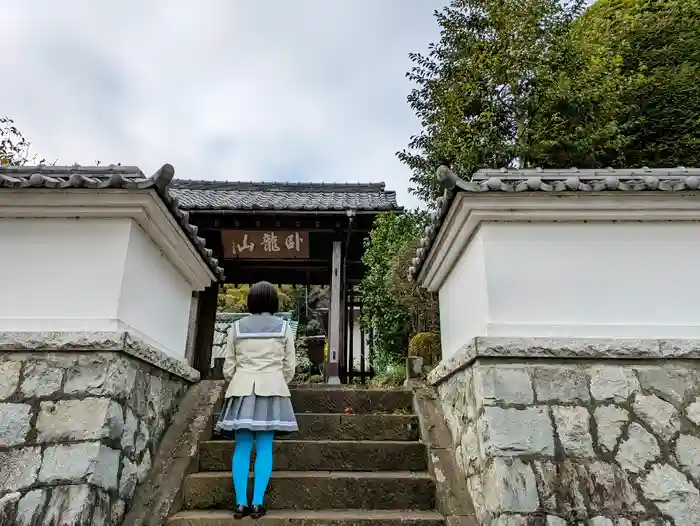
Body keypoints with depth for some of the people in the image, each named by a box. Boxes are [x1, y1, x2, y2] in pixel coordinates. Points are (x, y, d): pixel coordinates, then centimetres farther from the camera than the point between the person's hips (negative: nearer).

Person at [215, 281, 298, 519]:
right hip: (272, 388, -1)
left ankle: (240, 503, 5)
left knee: (242, 447, 4)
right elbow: (289, 367, 6)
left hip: (242, 388, 1)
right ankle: (257, 503, 2)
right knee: (264, 448, 1)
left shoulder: (237, 327, 5)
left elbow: (228, 367, 7)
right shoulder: (283, 327, 3)